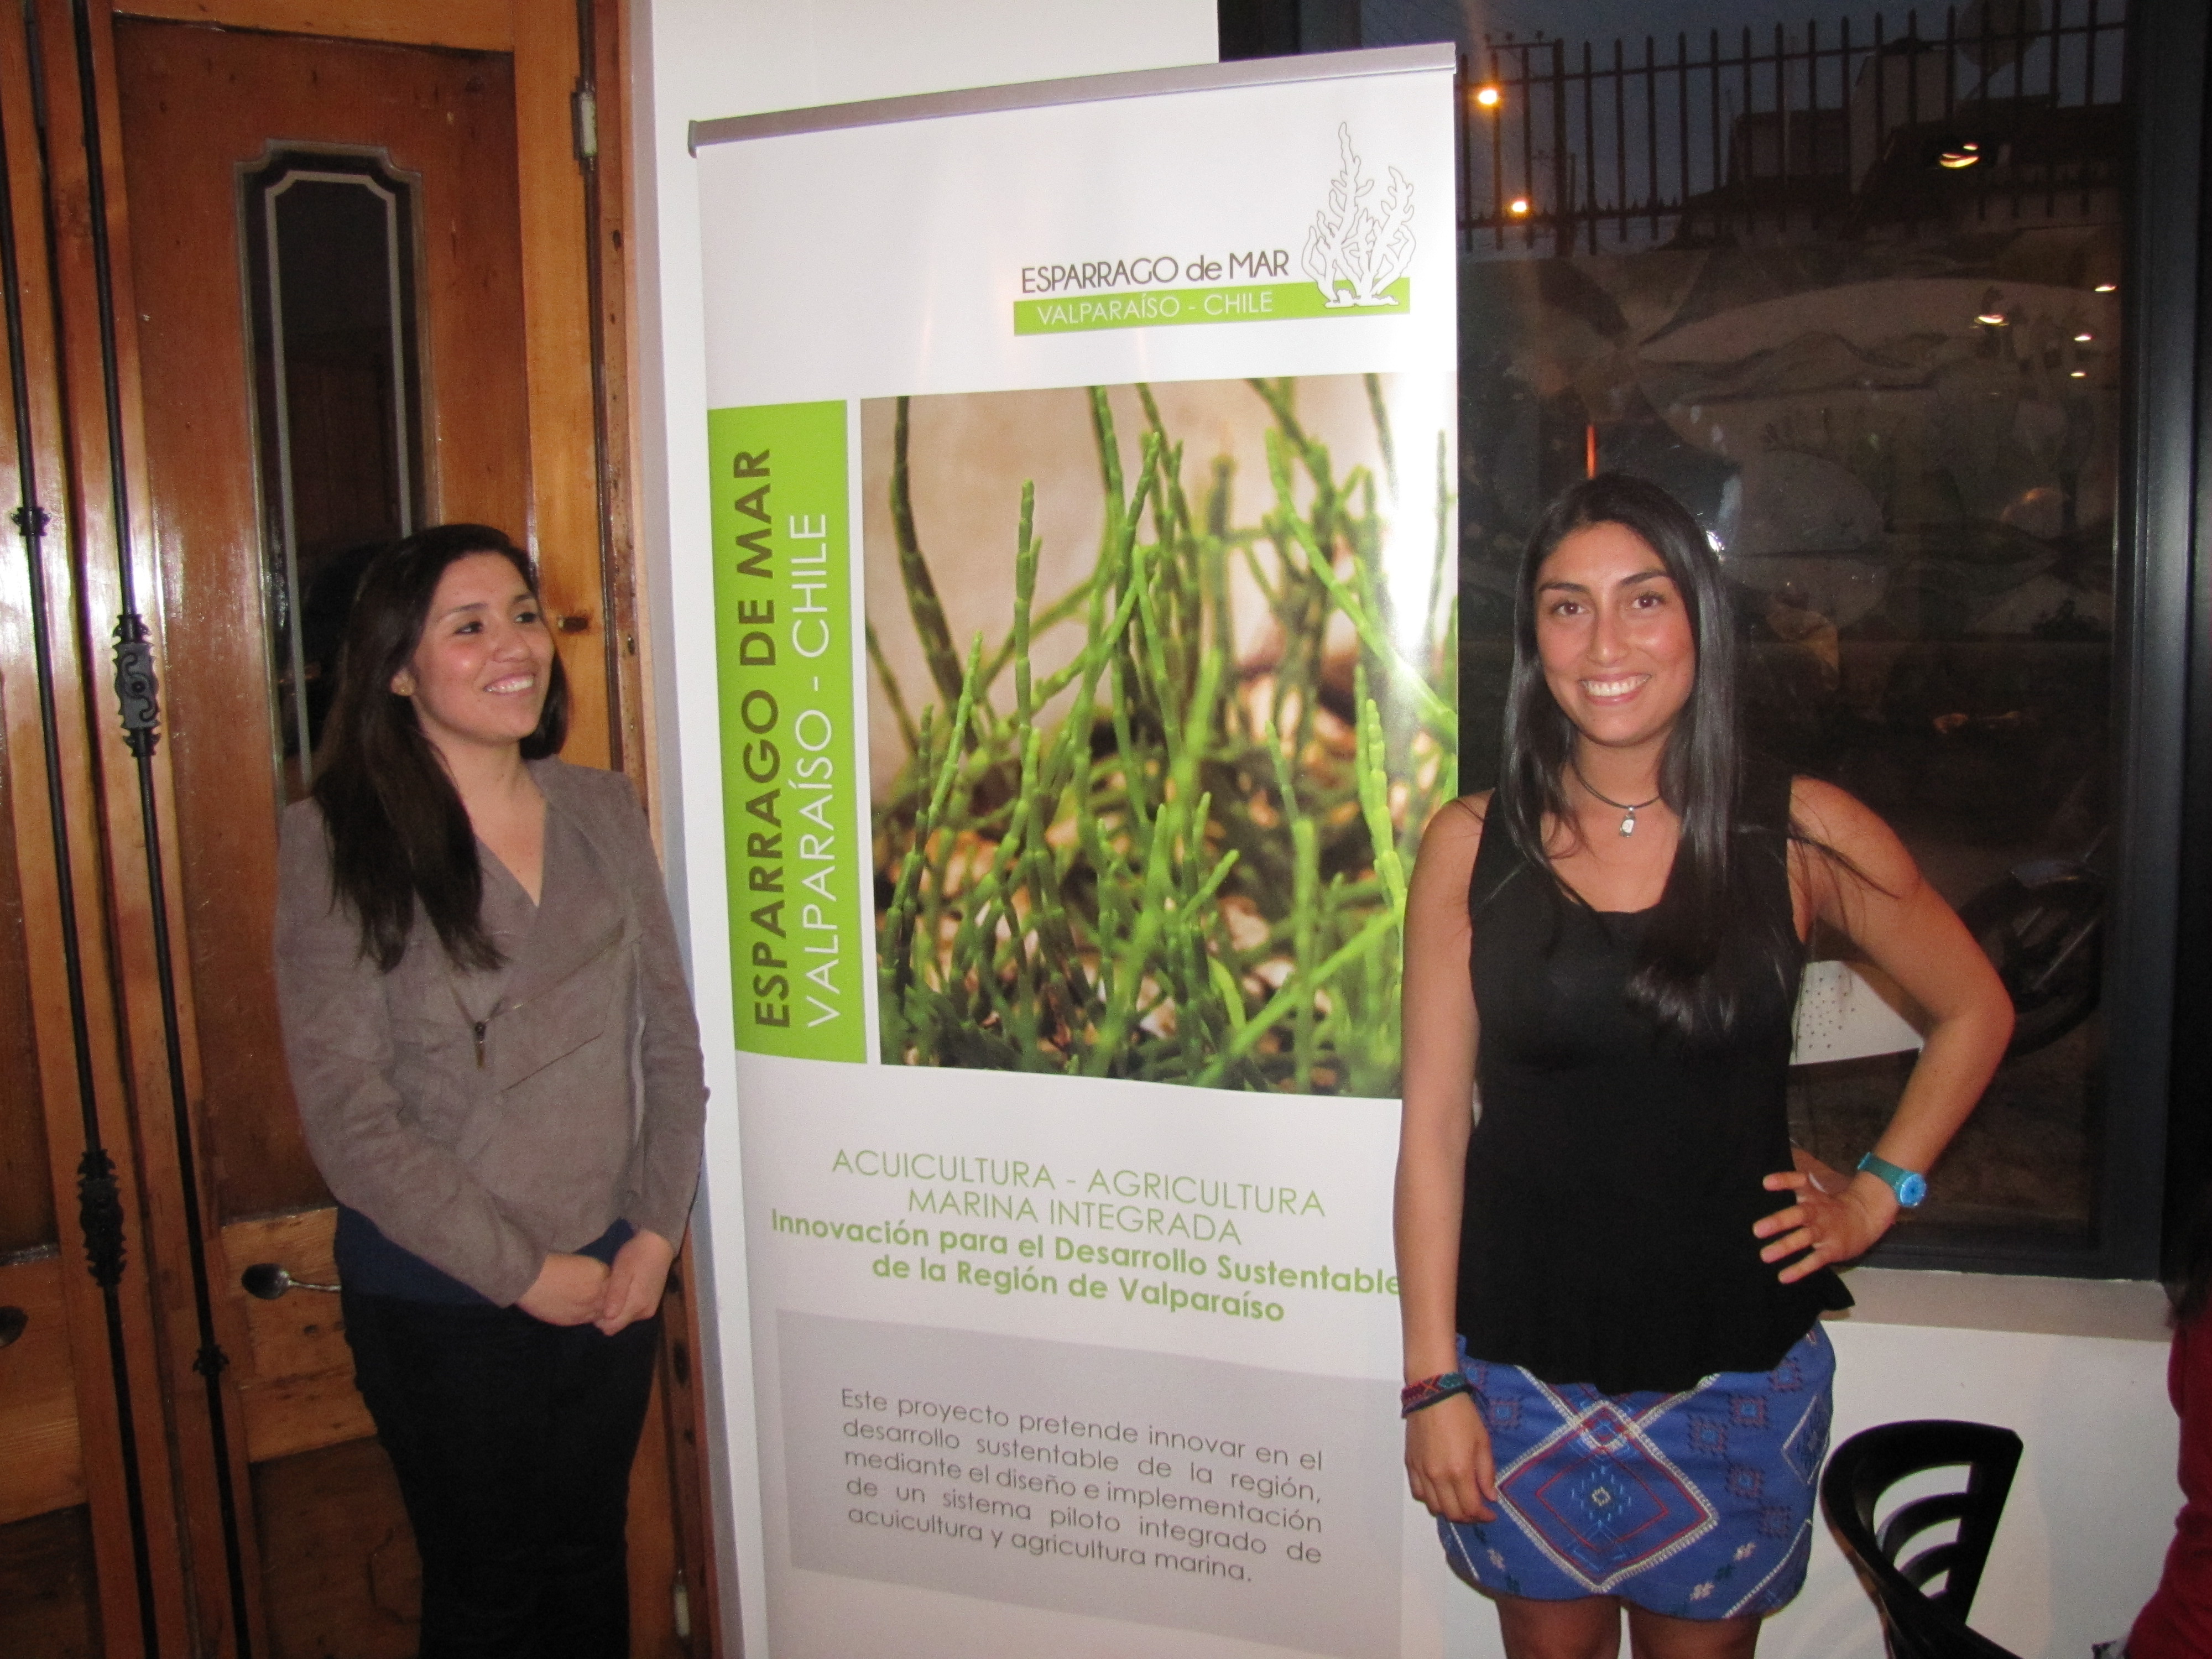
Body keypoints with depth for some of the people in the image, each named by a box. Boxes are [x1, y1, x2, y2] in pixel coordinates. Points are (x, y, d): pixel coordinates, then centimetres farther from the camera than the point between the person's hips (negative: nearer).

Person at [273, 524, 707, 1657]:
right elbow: (349, 1116, -16)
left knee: (589, 1565, 20)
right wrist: (524, 1272, -13)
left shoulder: (602, 812, 1)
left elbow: (670, 1036, 5)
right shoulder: (338, 844, -13)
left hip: (616, 1278, 4)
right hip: (441, 1300, -4)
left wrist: (656, 1230, -4)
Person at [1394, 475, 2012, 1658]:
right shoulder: (1472, 847, -6)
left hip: (1737, 1377, 0)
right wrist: (1432, 1381, -6)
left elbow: (1973, 1010, 11)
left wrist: (1878, 1193, 3)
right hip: (1522, 1372, 0)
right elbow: (1433, 1128, -5)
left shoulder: (1800, 834, -5)